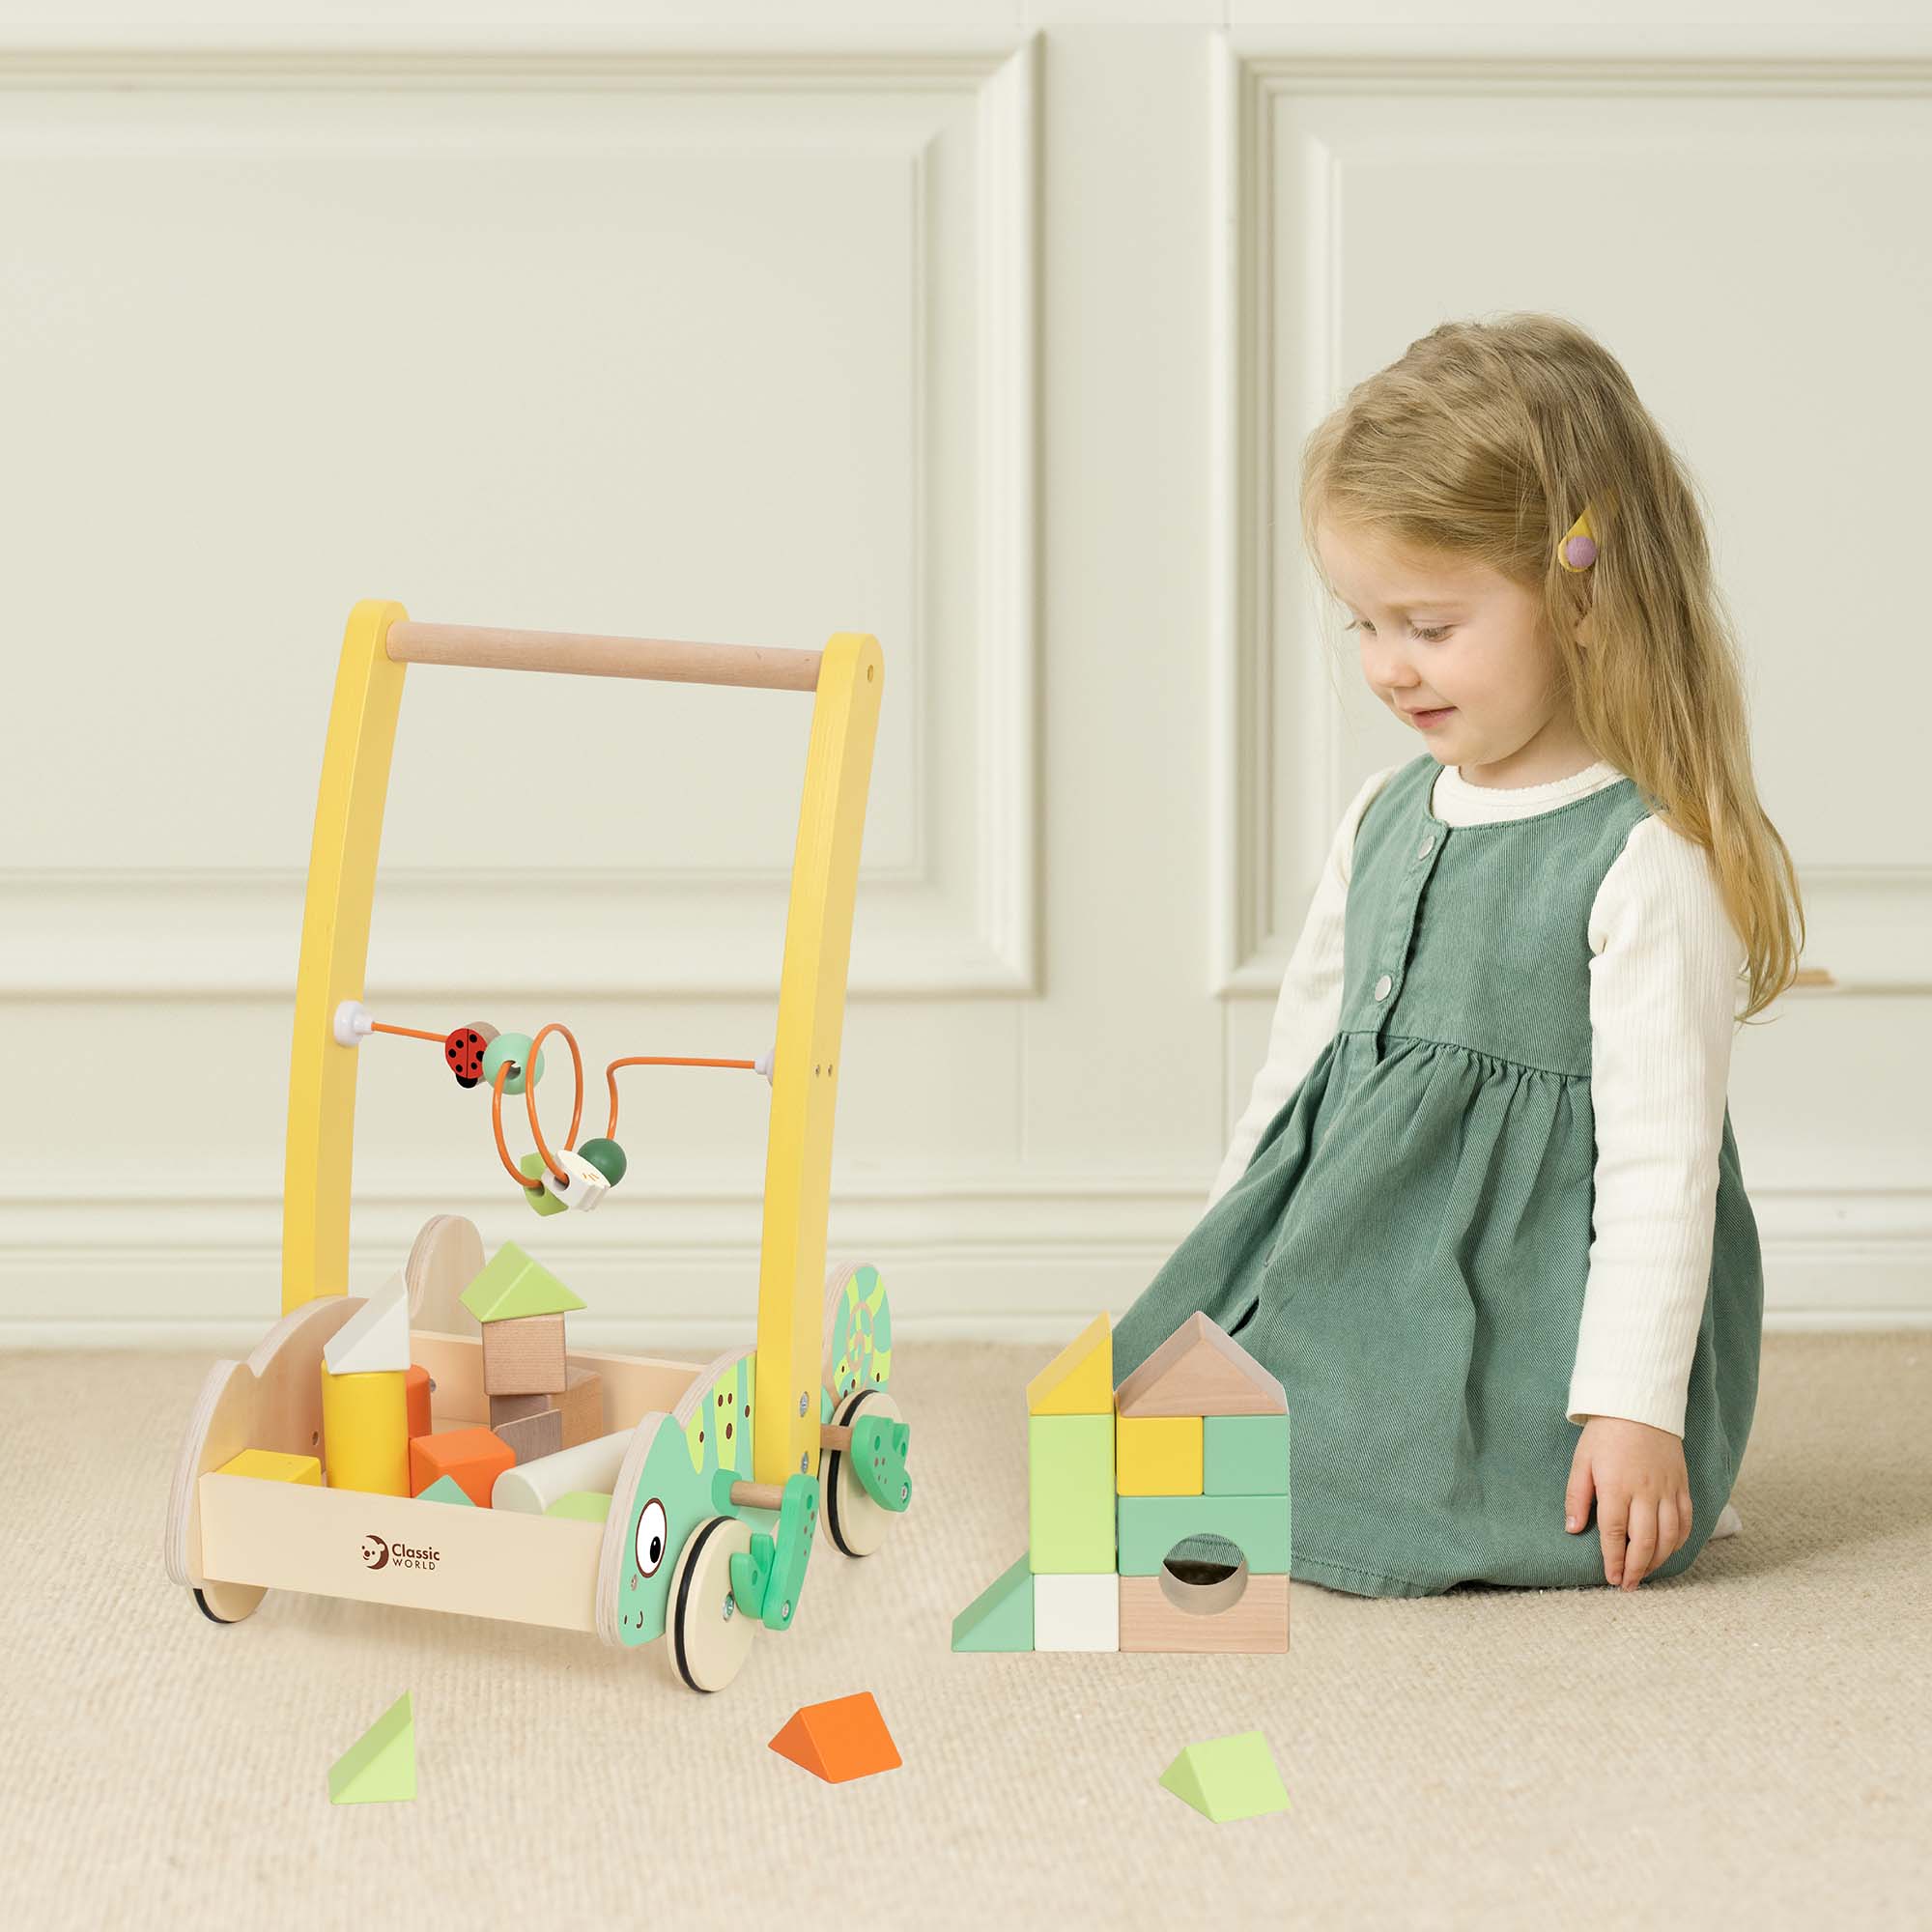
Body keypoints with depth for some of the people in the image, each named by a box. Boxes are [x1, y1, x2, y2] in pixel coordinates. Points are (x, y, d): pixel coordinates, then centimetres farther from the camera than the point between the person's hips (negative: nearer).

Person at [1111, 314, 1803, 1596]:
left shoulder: (1646, 862, -14)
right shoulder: (1385, 819, 9)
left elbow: (1660, 1154, -16)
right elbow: (1304, 1049, 18)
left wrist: (1635, 1408, -19)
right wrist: (1220, 1274, 19)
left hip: (1528, 1300, -7)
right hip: (1359, 1273, 7)